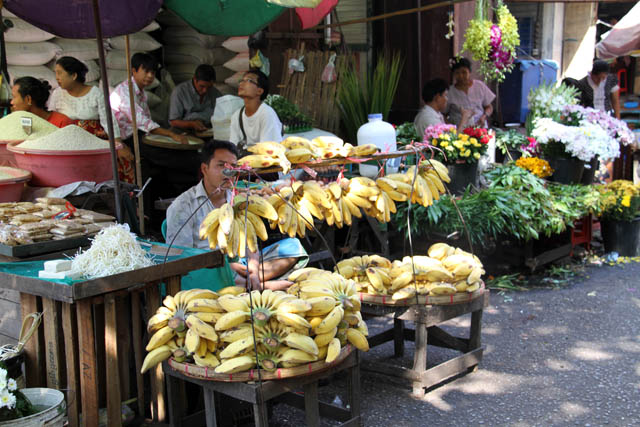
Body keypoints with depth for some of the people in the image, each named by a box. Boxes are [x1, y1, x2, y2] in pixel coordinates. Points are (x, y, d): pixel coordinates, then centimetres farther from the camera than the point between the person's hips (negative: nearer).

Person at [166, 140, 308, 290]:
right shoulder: (183, 205, -1)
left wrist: (253, 273, -13)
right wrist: (228, 266, -19)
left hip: (241, 265, 6)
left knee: (293, 246, -5)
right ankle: (266, 286, -20)